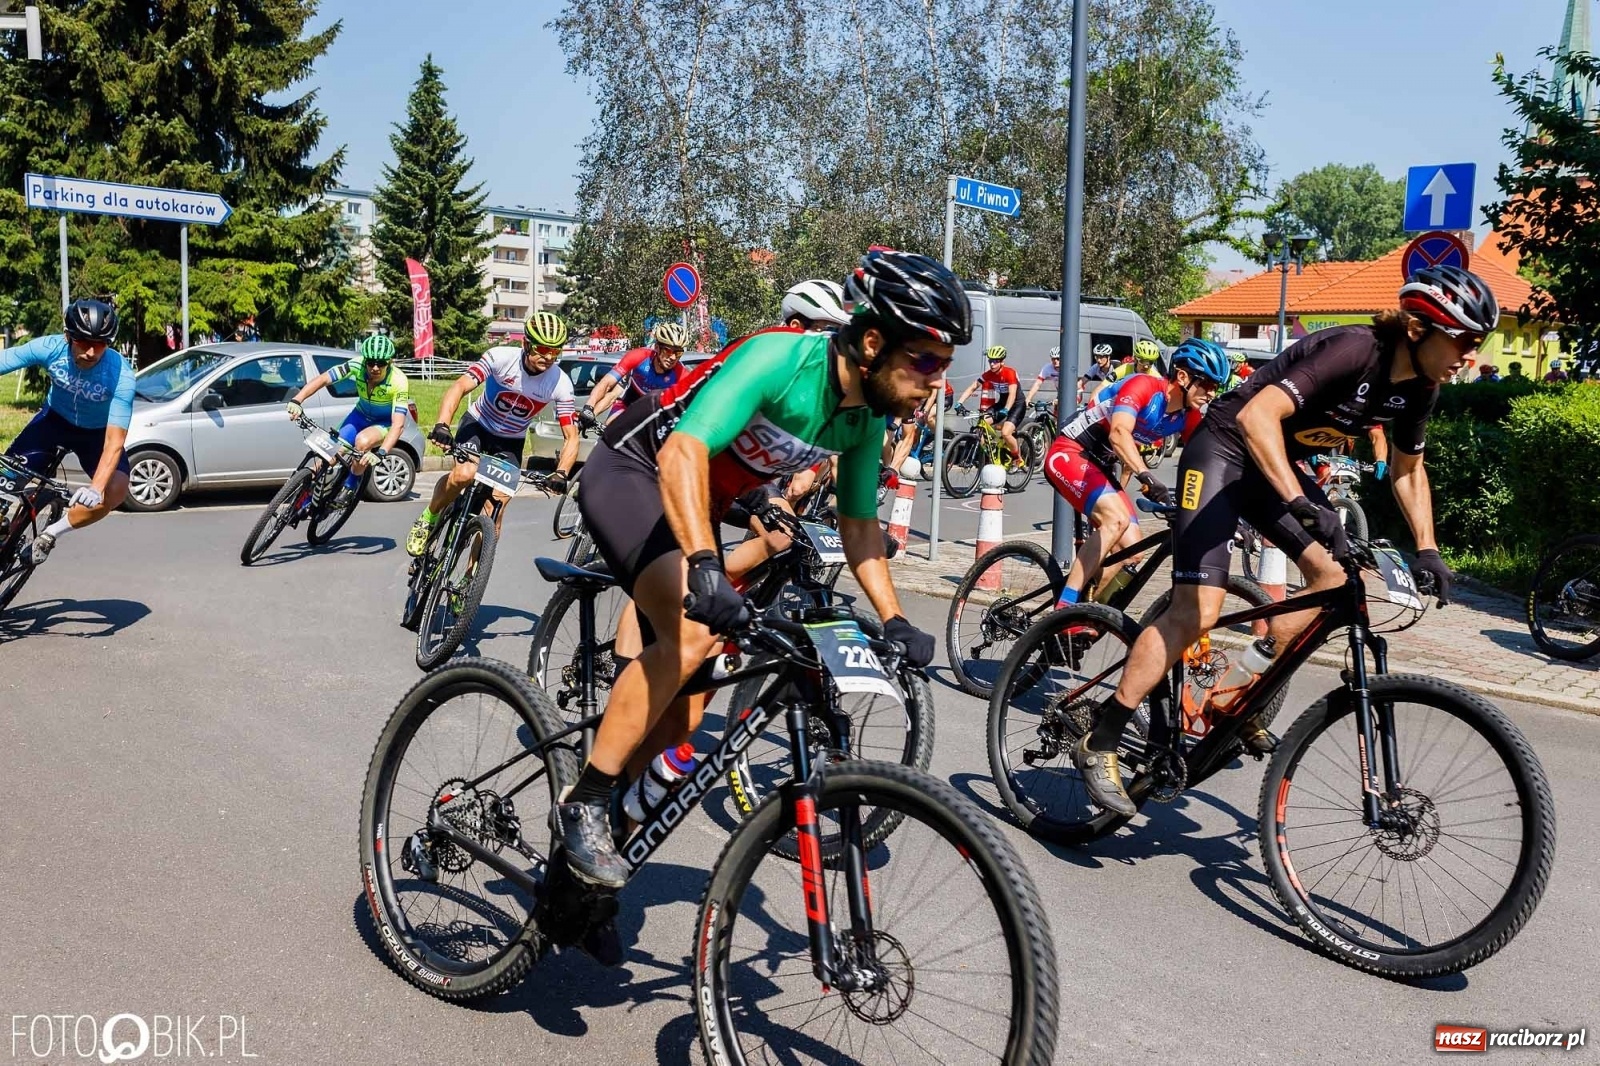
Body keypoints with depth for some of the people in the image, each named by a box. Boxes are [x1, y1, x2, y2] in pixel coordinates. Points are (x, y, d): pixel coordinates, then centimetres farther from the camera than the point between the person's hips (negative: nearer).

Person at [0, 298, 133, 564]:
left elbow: (114, 440, -34)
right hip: (55, 418, 2)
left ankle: (50, 533, -3)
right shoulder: (50, 348, -28)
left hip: (97, 432, -2)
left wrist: (96, 488, -46)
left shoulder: (121, 376, -33)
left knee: (116, 490, -25)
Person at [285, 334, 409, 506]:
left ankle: (351, 486, -9)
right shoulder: (357, 365, -24)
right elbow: (322, 379, -26)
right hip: (360, 415, 4)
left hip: (386, 422, -4)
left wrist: (380, 453, -52)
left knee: (363, 441, -34)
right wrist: (296, 400, -42)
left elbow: (398, 424, -38)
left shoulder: (398, 381, -32)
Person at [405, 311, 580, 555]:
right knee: (464, 474, -32)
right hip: (478, 425, -2)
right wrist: (441, 425, -47)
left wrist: (561, 474, -35)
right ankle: (428, 518, -3)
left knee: (494, 518, -7)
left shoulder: (560, 383, -20)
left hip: (510, 443, 2)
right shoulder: (501, 357, -24)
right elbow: (460, 387, -31)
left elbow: (571, 437, -17)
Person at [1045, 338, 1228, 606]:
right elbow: (1119, 434, -38)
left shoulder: (1189, 417, 0)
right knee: (1116, 518, -30)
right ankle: (1064, 608, -28)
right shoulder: (1143, 386, -22)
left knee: (1132, 549, -1)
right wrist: (1146, 477, -52)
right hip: (1069, 454, -8)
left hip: (1100, 467, 9)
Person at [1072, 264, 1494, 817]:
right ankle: (1098, 744, -10)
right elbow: (1257, 415, -40)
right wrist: (1302, 503, -48)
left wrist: (1426, 549, 5)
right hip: (1226, 447, -9)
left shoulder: (1419, 387, -1)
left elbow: (1408, 470, 15)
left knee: (1333, 575, -1)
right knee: (1198, 610, -17)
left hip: (1276, 462, 9)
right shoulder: (1353, 351, -27)